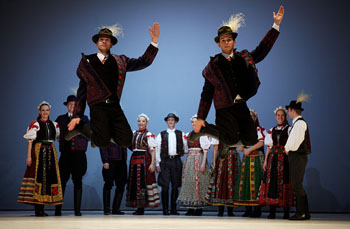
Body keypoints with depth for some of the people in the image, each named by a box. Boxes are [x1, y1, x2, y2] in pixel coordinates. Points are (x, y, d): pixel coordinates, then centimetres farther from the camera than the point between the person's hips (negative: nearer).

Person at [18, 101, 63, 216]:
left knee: (49, 176, 5)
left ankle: (41, 208, 13)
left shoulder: (54, 124, 14)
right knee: (38, 176, -8)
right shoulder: (35, 124, -1)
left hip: (50, 152, 6)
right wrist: (29, 156, -13)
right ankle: (37, 209, -6)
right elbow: (30, 140, -6)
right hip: (38, 152, -6)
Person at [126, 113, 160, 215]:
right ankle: (138, 207, 9)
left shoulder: (149, 135, -4)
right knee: (134, 182, 4)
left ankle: (141, 207, -2)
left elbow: (153, 150, -7)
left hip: (145, 159, -6)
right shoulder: (133, 133, 14)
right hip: (134, 159, 6)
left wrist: (152, 163, -14)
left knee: (142, 182, -6)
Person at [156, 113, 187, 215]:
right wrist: (157, 164, 1)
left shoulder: (181, 134, 11)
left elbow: (185, 148, 17)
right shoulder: (161, 135, 7)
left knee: (175, 186, 3)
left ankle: (173, 209, 11)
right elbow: (157, 150, 5)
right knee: (165, 186, -6)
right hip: (165, 161, -1)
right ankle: (165, 209, 0)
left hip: (176, 161, 2)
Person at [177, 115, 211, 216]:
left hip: (198, 158, -7)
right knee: (188, 181, 6)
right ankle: (191, 208, 12)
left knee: (197, 181, -7)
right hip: (189, 159, 7)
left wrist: (203, 163, -17)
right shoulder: (189, 134, 15)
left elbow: (205, 150, -10)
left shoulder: (203, 134, -5)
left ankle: (199, 208, -1)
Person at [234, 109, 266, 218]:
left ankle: (257, 209, -8)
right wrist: (242, 149, -1)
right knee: (245, 181, 1)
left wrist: (249, 149, -12)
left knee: (255, 182, -10)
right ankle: (248, 209, 5)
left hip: (256, 158, -7)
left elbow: (261, 143, -12)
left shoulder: (259, 129, -1)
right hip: (246, 158, 7)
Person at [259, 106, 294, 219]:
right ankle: (272, 212, 2)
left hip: (284, 159, -3)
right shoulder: (271, 131, 16)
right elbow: (269, 146, 15)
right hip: (273, 158, 4)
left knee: (284, 183, -7)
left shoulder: (289, 129, 4)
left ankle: (286, 212, -3)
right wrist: (265, 160, 6)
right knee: (271, 182, -2)